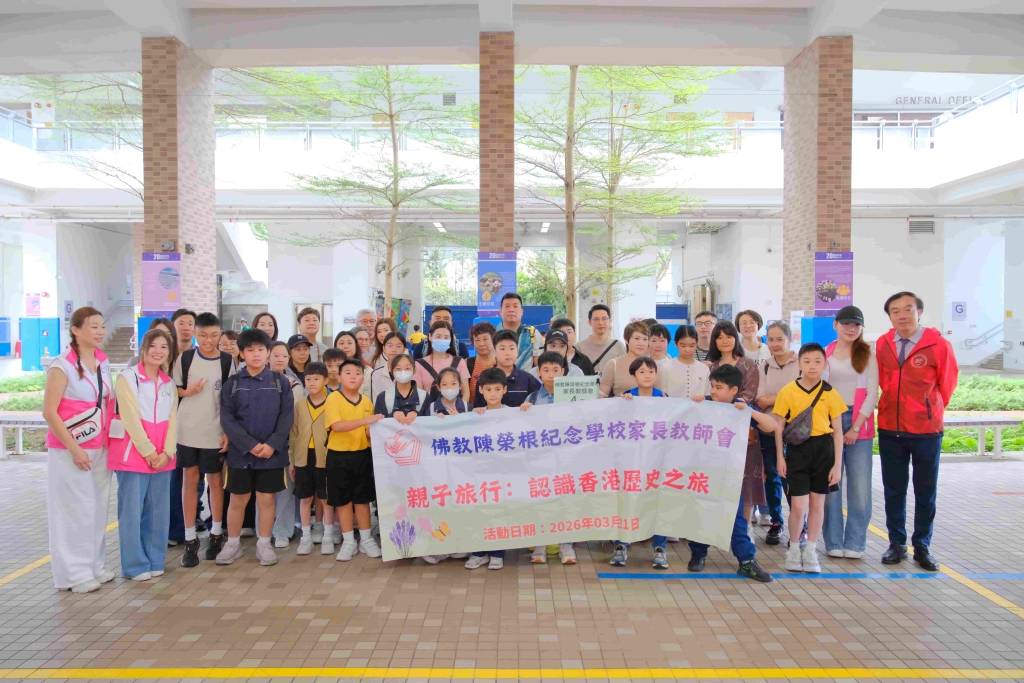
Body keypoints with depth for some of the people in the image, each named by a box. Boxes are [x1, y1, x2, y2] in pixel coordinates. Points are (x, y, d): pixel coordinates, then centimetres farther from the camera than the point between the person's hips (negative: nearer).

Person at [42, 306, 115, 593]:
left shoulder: (103, 362, 6)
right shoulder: (62, 366, -14)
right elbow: (49, 412, -15)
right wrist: (74, 449, -16)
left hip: (100, 448, 6)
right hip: (70, 450, -6)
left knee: (98, 508, 11)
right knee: (75, 510, -1)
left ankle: (95, 565, 23)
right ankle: (75, 573, 10)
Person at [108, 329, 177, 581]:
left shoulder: (169, 383, 13)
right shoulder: (127, 378, -4)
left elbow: (172, 420, 7)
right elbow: (130, 418, -10)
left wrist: (167, 452, -6)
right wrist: (148, 451, -12)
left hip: (162, 457, 5)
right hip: (133, 453, -5)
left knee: (158, 511, 9)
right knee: (132, 511, -2)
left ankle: (155, 561, 19)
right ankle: (135, 565, 8)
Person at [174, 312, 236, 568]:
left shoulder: (227, 361, -1)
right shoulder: (185, 359, 1)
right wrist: (187, 392, -12)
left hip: (215, 432, -1)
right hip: (187, 431, 1)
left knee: (215, 481, 8)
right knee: (190, 480, 4)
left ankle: (216, 534, 22)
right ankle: (190, 539, 12)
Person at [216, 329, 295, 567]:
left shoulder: (280, 382, 3)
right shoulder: (232, 383, 3)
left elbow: (287, 416, -2)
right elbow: (227, 418, -4)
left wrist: (272, 444, -14)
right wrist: (250, 445, -15)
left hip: (272, 452, 0)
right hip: (240, 452, 0)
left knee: (266, 499, 6)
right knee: (237, 500, 8)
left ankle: (264, 545, 19)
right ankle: (233, 544, 24)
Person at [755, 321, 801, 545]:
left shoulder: (801, 364, -4)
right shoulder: (764, 367, 10)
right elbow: (761, 402, 1)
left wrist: (772, 398, -11)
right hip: (768, 430, 4)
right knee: (771, 477, 10)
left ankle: (800, 527, 7)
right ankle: (776, 524, 23)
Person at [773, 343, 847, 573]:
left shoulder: (830, 393, -1)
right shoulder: (787, 391, -4)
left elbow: (837, 431, 2)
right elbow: (779, 428, 2)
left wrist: (837, 464, -1)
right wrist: (780, 457, -1)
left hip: (823, 450, 2)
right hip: (797, 450, -1)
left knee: (817, 503, 10)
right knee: (798, 505, -2)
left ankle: (810, 551, 25)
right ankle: (794, 548, 20)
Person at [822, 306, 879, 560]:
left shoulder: (867, 355, 5)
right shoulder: (824, 354, 9)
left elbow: (872, 393, -1)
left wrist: (856, 427, -9)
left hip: (859, 425, -1)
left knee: (859, 485, -1)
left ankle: (855, 543, 10)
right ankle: (833, 542, 10)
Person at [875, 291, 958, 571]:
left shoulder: (938, 345, -11)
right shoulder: (882, 344, -1)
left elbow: (947, 383, 3)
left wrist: (930, 410, 12)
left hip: (926, 430, -2)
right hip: (890, 430, 3)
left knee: (925, 492, 10)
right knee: (893, 490, 10)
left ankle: (922, 546, 23)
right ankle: (897, 544, 23)